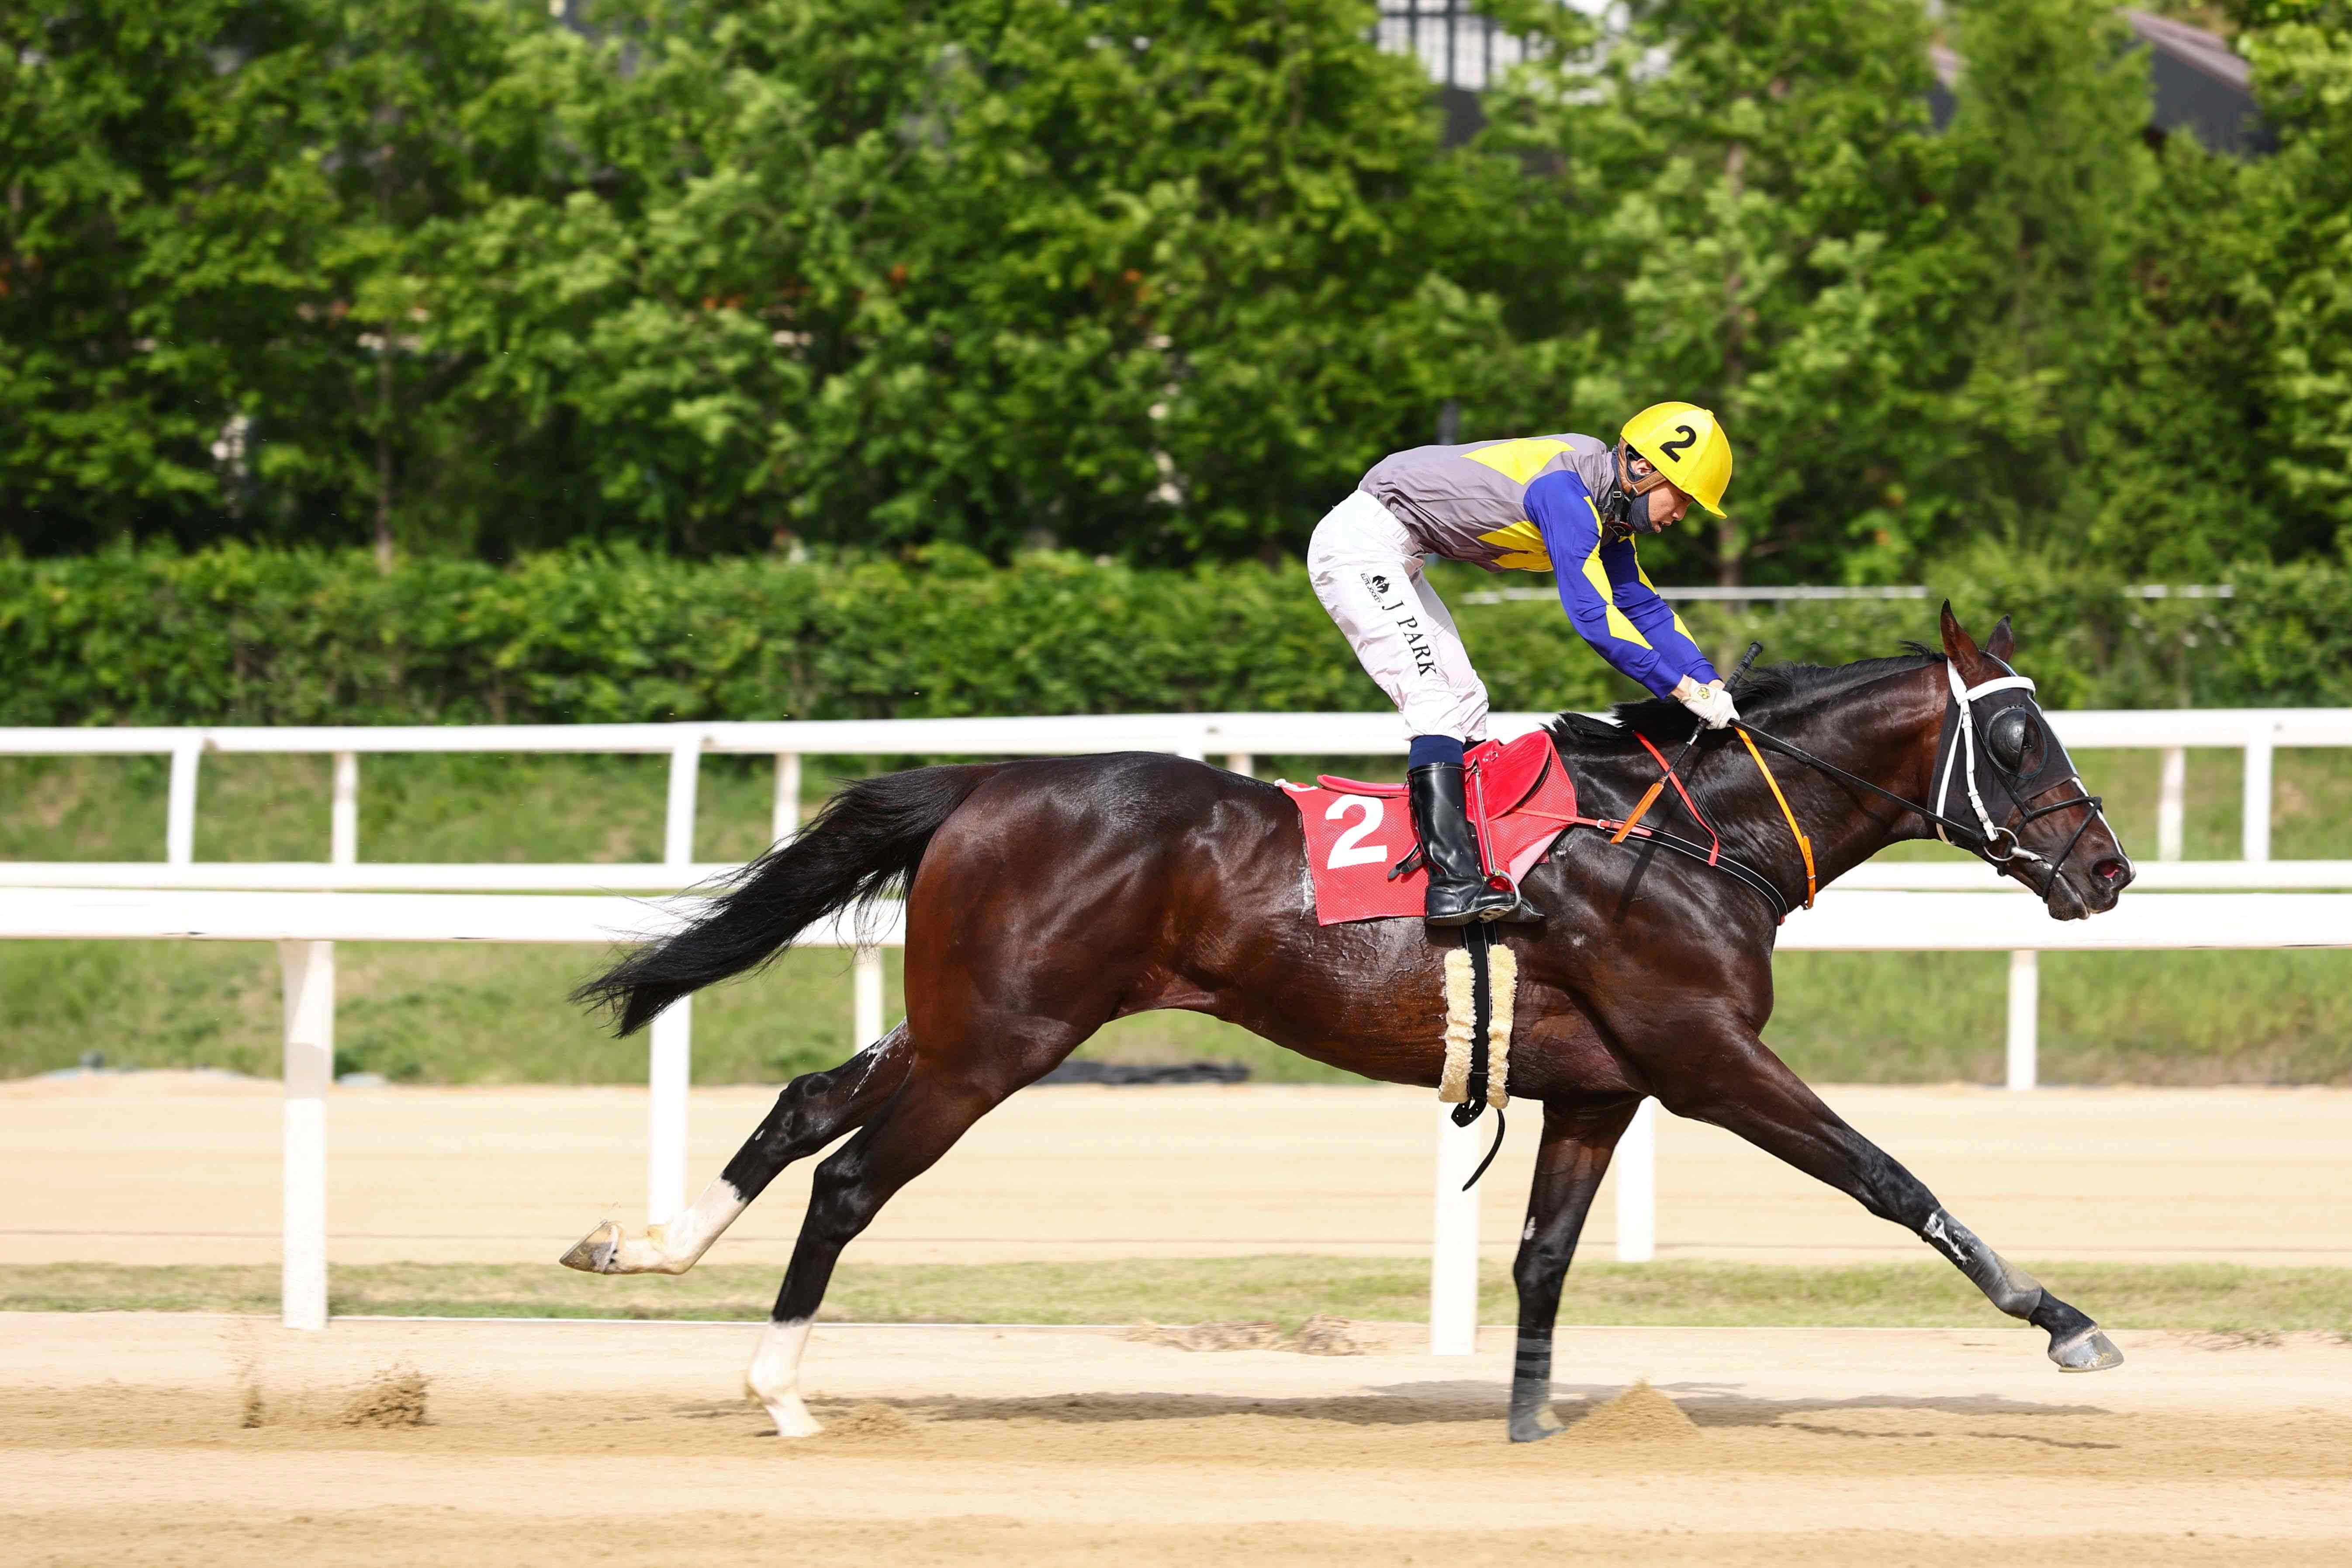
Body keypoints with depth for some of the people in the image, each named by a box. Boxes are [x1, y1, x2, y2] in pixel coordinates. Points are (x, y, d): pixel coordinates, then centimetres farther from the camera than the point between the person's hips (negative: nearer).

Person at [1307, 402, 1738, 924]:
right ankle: (1452, 883, -26)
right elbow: (1594, 618, -28)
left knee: (1465, 700, 10)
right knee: (1437, 701, -19)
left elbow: (1644, 608, 14)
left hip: (1390, 557, 11)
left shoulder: (1607, 510, 8)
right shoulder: (1565, 491, -24)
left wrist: (1712, 686, 5)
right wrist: (1684, 688, -24)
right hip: (1359, 541, -11)